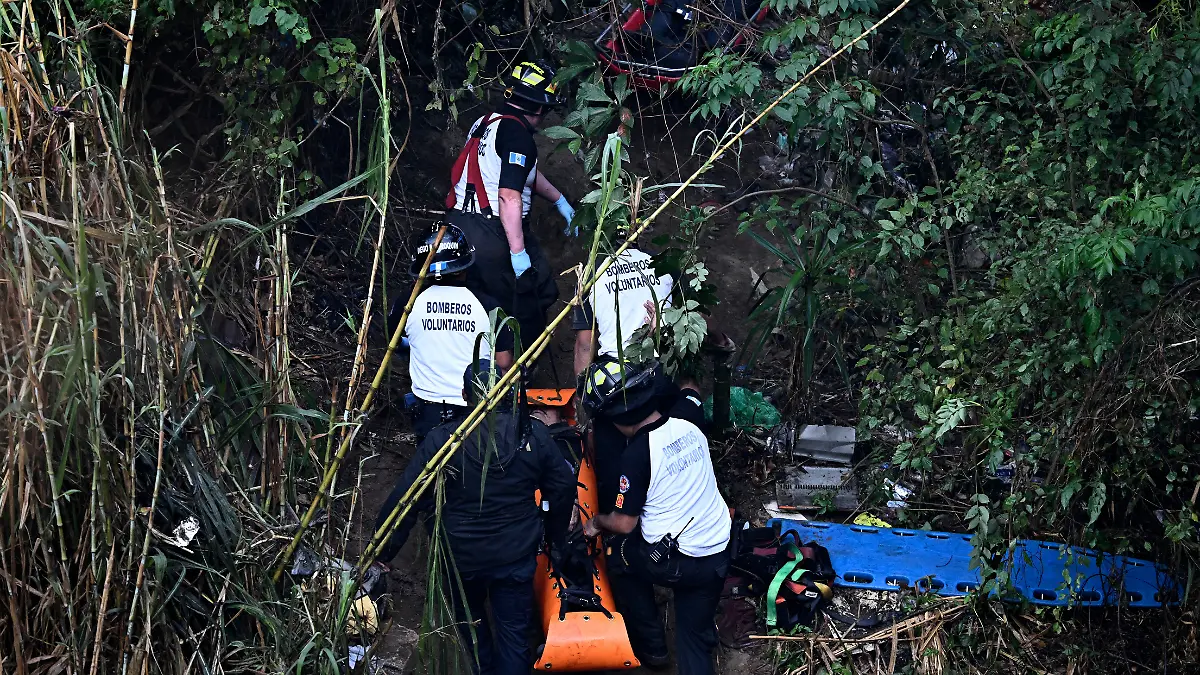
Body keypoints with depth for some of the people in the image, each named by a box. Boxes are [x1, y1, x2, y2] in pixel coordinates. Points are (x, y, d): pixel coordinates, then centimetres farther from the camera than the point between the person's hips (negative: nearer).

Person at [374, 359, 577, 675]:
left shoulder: (441, 440, -20)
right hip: (517, 554, 1)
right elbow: (563, 488, 0)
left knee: (469, 617, 27)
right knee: (513, 631, 14)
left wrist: (383, 551, -8)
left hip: (462, 556, -1)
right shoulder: (533, 434, -12)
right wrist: (556, 536, 18)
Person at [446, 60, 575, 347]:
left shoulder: (485, 122, 15)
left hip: (459, 224, 9)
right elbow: (509, 197, -23)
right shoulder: (517, 134, -15)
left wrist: (560, 200, 37)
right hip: (494, 234, -9)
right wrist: (518, 252, -22)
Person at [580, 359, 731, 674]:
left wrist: (597, 523, 8)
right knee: (695, 641, 17)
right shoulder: (687, 418, -3)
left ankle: (651, 645, 30)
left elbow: (624, 523, -11)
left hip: (673, 563, -5)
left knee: (619, 552, 26)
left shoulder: (636, 455, -20)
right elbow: (690, 390, 23)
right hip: (718, 557, 5)